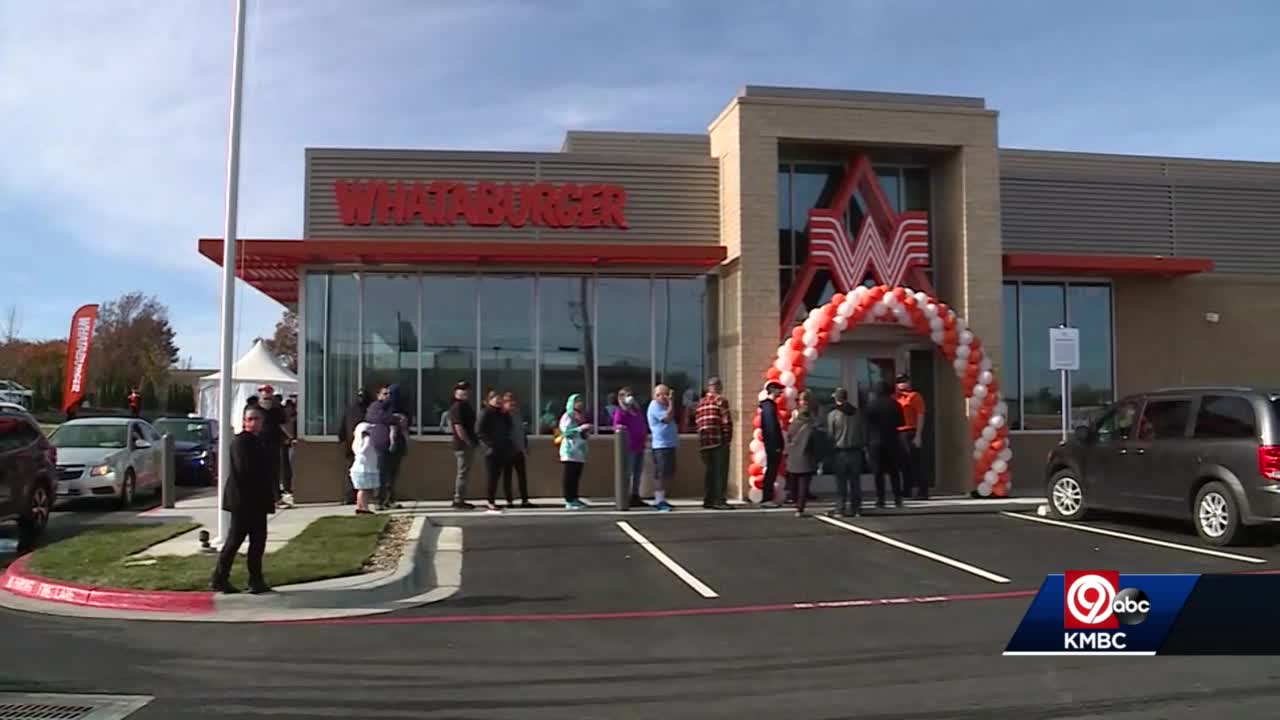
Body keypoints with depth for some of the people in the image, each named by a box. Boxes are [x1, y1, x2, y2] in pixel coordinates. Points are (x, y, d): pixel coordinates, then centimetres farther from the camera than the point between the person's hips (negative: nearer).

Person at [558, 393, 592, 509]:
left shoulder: (582, 416, 18)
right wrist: (581, 428, -22)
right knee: (568, 477, -8)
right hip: (570, 451, -7)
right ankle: (569, 501, -9)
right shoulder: (567, 416, -4)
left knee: (576, 477, 7)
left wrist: (587, 432, 8)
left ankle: (574, 498, 12)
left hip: (580, 451, 7)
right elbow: (566, 432, -17)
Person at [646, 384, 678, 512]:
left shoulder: (662, 406, 21)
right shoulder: (655, 406, -11)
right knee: (662, 474, -11)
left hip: (669, 444, 10)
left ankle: (659, 499, 19)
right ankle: (659, 501, -11)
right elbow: (668, 417, -23)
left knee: (667, 474, 12)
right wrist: (671, 402, -17)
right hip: (662, 445, -10)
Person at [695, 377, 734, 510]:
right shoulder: (720, 400, -5)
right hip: (719, 441, -6)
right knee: (720, 472, -3)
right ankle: (719, 501, -6)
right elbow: (727, 421, -11)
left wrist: (703, 436, 14)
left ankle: (708, 500, 14)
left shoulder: (700, 403, 15)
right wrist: (728, 438, -3)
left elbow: (697, 423, 11)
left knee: (709, 472, 12)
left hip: (704, 442, 6)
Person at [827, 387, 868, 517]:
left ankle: (840, 509, 1)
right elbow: (863, 432, 7)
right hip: (855, 451, 3)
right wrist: (862, 446, 16)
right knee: (855, 481, 10)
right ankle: (855, 508, 12)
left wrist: (831, 448, 4)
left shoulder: (833, 414, -9)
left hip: (839, 452, -3)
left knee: (841, 482, 2)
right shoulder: (857, 413, 4)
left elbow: (830, 434, -8)